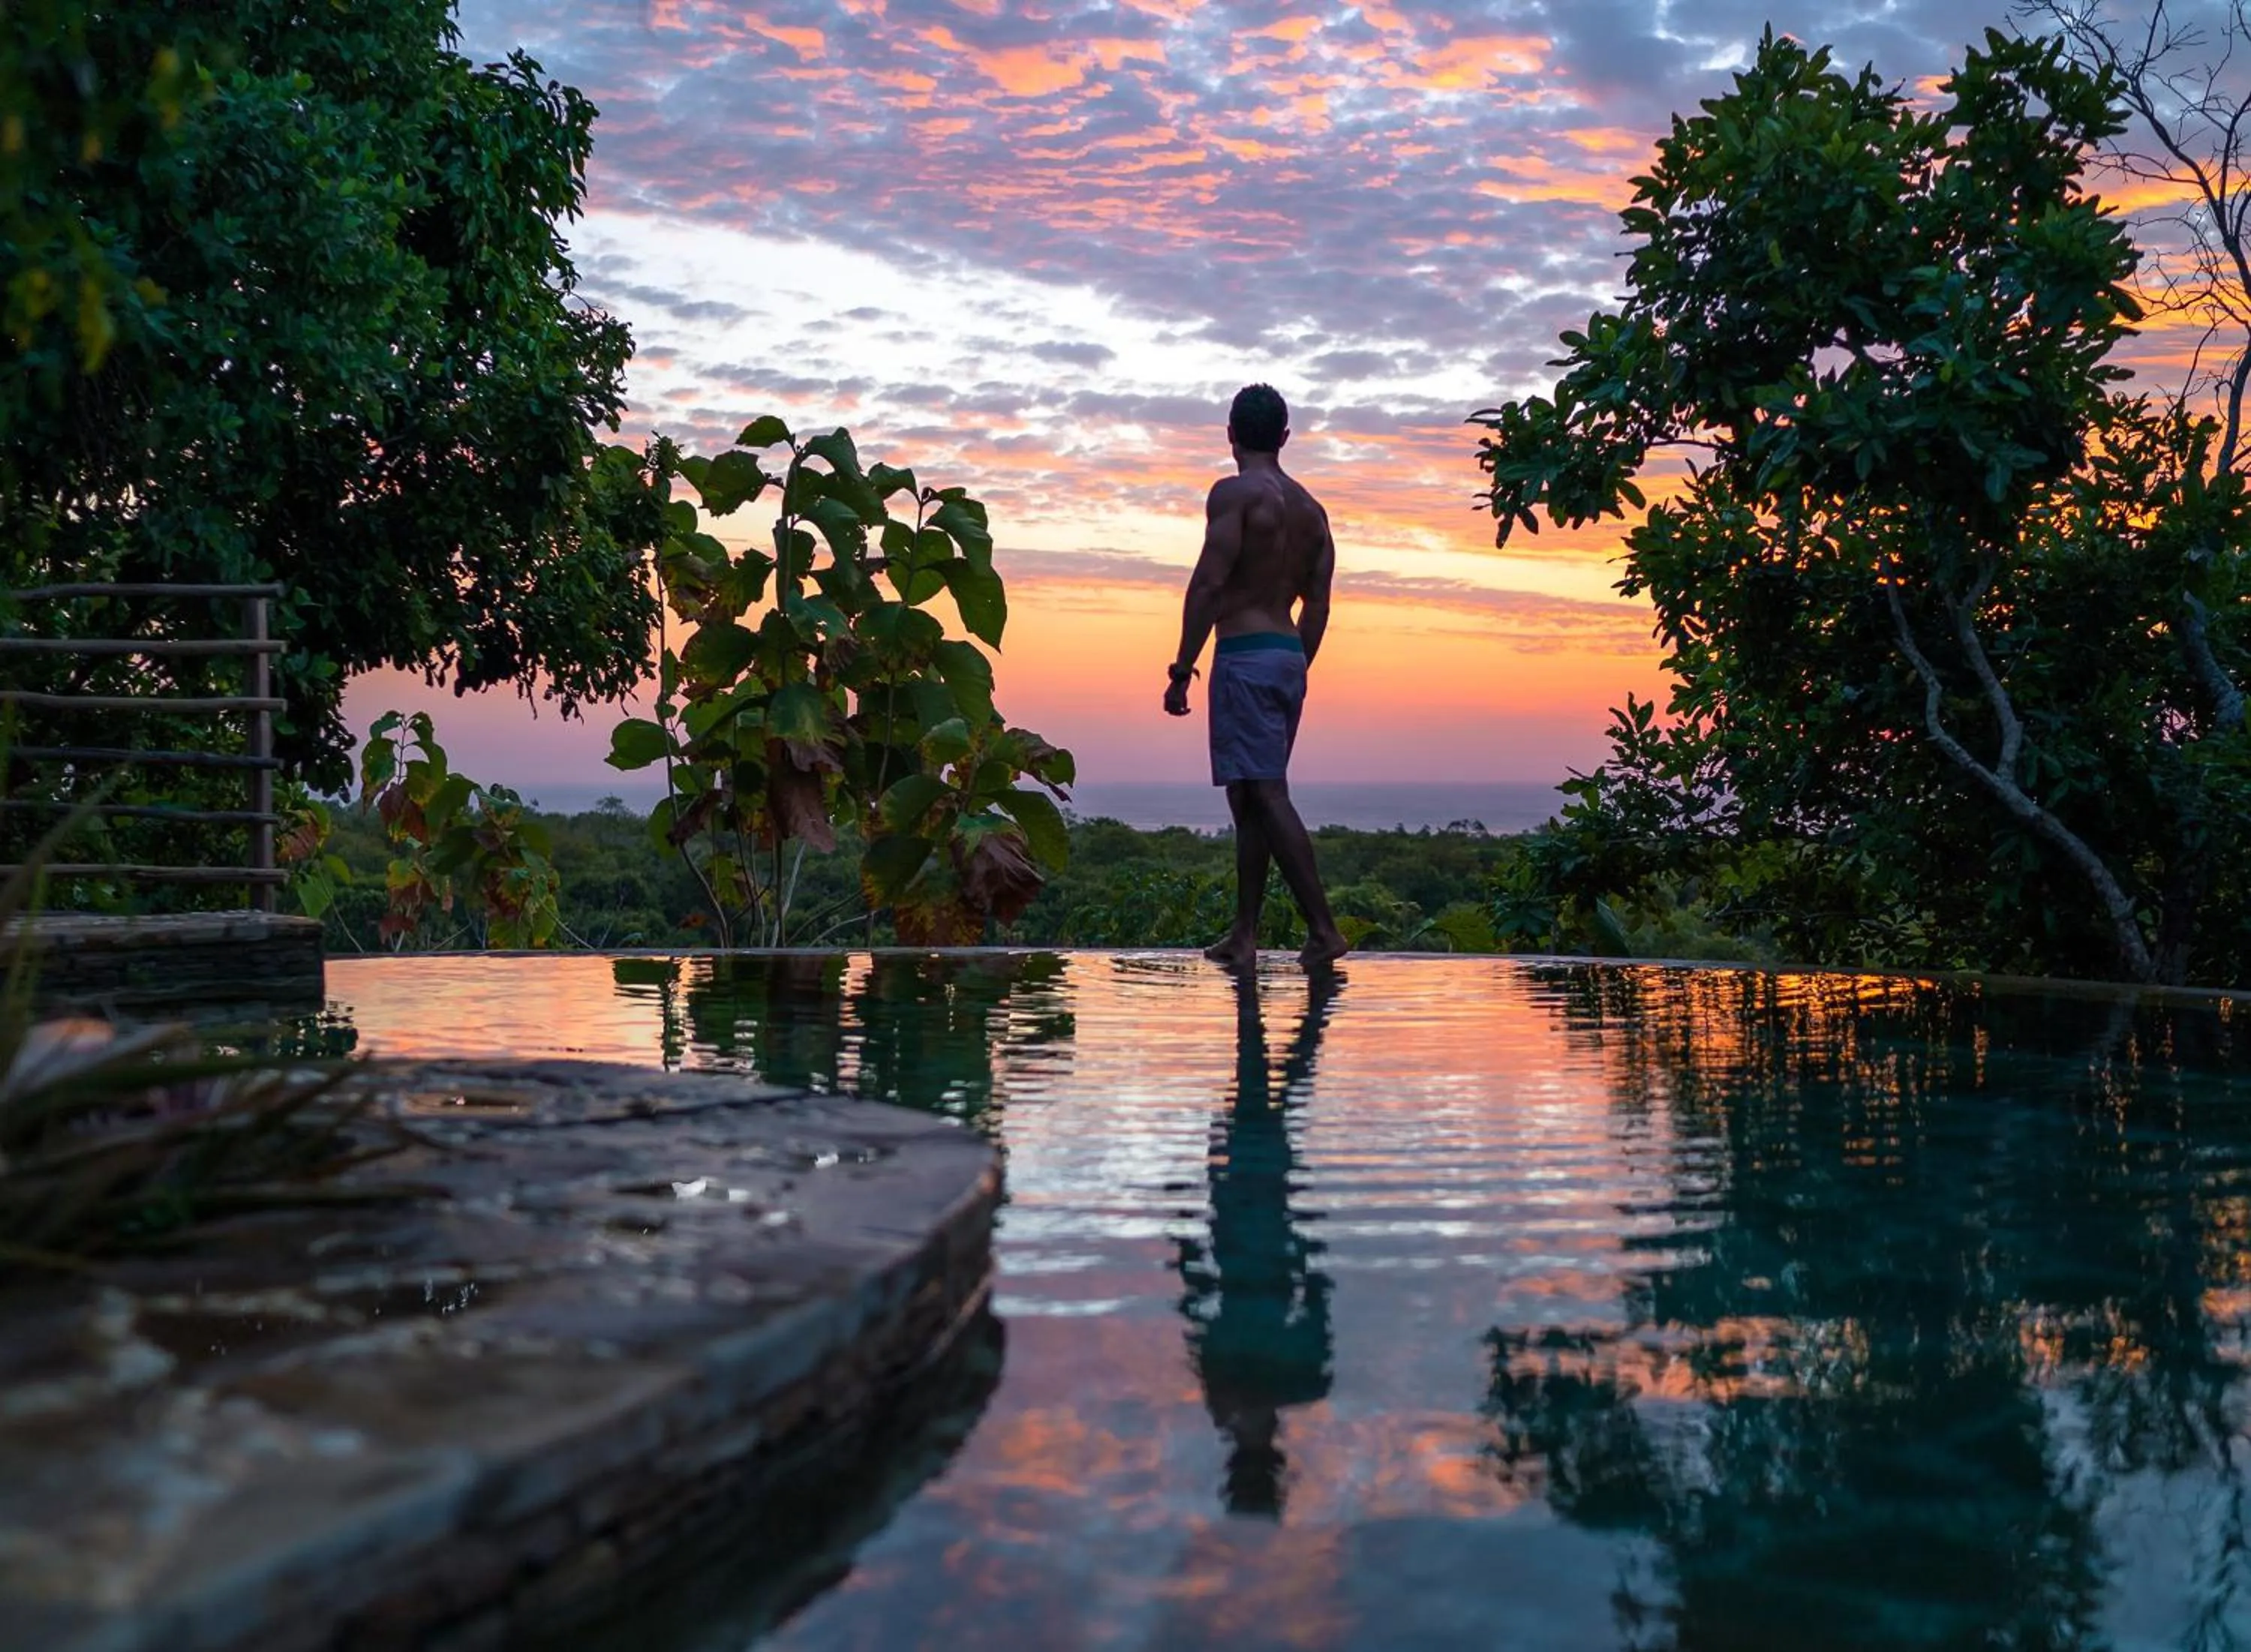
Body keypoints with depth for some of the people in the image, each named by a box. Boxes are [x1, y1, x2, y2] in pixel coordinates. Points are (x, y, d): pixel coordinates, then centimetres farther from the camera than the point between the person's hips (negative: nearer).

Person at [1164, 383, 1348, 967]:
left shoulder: (1233, 493, -7)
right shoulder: (1310, 508, 16)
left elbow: (1209, 583, -15)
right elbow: (1317, 605, 16)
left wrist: (1181, 671, -14)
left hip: (1245, 655, -8)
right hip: (1290, 656, 8)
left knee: (1267, 795, -10)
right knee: (1249, 797, 12)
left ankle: (1324, 930, -16)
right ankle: (1244, 934, 13)